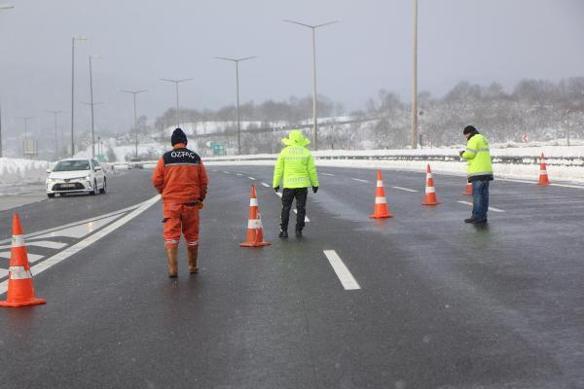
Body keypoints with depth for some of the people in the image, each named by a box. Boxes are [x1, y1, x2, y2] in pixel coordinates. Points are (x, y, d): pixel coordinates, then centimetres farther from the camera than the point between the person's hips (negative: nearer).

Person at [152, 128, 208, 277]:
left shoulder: (165, 158, -2)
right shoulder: (196, 158, 3)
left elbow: (156, 181, -3)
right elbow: (204, 181, 4)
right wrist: (201, 198, 18)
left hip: (171, 202, -2)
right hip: (191, 203, 2)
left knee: (171, 235, 0)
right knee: (192, 236, 13)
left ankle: (173, 268, -9)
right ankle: (192, 267, 24)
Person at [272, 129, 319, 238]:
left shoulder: (284, 152, -1)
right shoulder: (306, 153, -1)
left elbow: (279, 169, 0)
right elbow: (312, 170, -1)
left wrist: (276, 184, 8)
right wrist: (315, 184, 7)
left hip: (288, 184, 0)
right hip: (302, 184, 1)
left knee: (286, 209, 8)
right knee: (301, 209, 7)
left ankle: (284, 231, 6)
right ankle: (298, 231, 6)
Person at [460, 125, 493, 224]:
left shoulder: (474, 139, -8)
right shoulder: (483, 139, 22)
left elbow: (469, 154, -17)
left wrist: (463, 154, 4)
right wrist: (466, 154, 15)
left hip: (478, 171, -9)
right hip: (486, 171, 9)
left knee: (477, 194, -7)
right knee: (484, 194, 8)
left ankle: (477, 217, -8)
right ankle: (483, 216, 10)